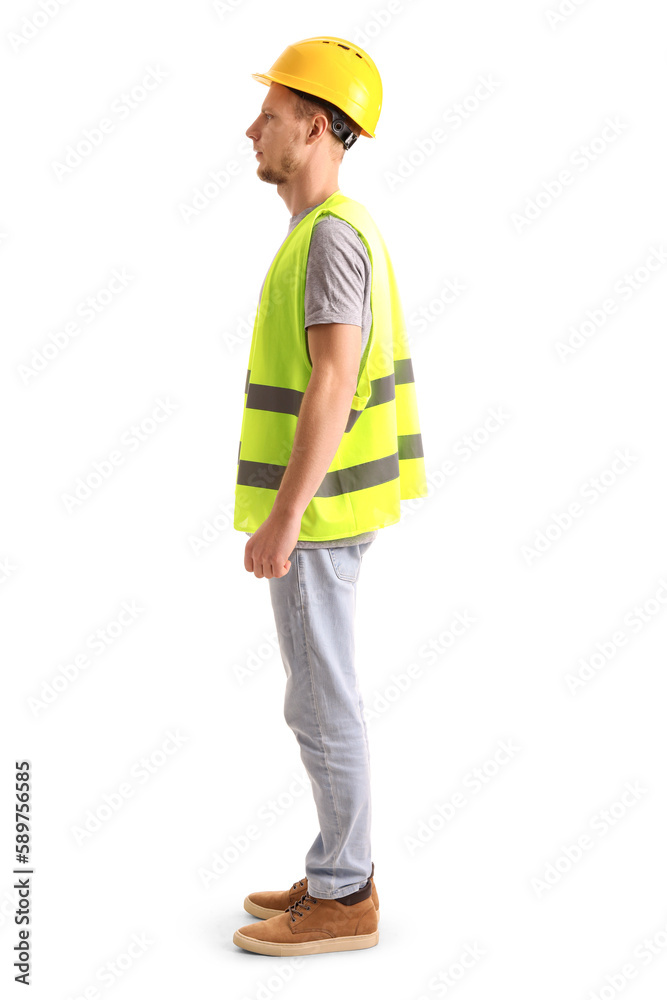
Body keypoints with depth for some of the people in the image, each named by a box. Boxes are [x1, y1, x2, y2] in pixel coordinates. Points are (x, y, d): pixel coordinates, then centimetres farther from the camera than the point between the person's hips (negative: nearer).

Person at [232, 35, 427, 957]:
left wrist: (281, 518, -25)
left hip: (315, 511, -10)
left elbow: (333, 384, -25)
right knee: (322, 694, 15)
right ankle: (343, 875, 25)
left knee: (321, 704, -1)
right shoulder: (340, 232, 14)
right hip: (326, 503, 10)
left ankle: (342, 902, 11)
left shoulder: (331, 231, -18)